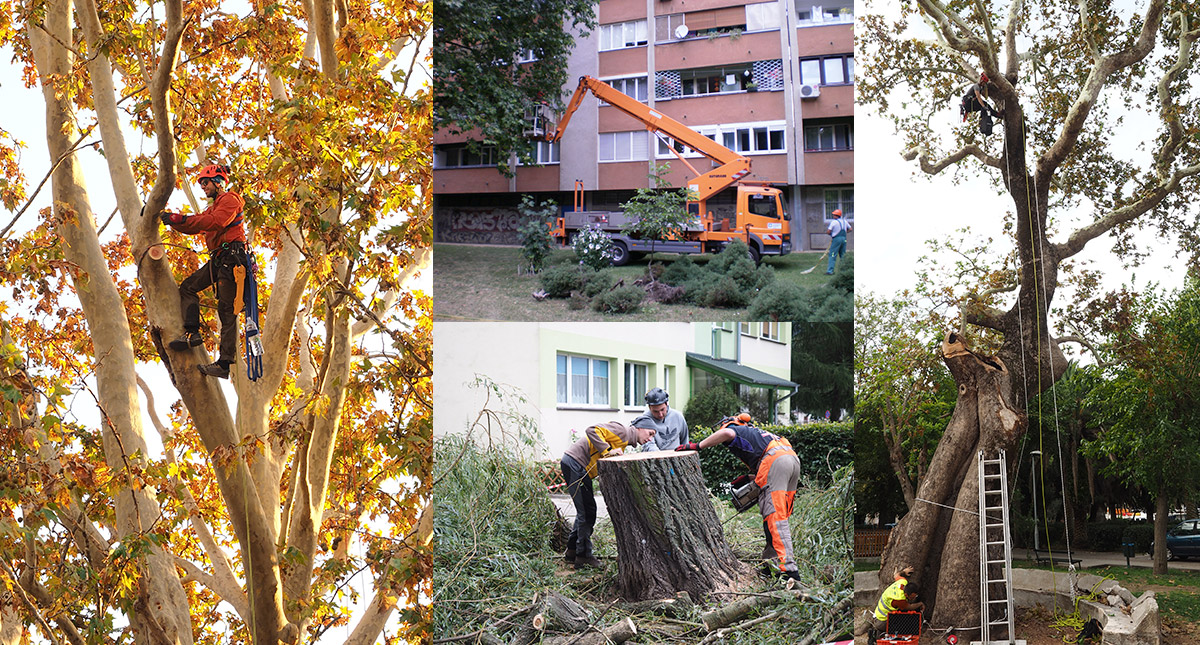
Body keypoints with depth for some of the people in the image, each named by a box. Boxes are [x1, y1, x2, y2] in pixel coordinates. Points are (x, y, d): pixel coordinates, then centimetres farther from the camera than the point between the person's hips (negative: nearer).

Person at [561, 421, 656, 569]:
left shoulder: (624, 441, 21)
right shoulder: (622, 430, -11)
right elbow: (592, 430, -23)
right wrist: (607, 451, -22)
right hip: (575, 463, -11)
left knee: (585, 511, 17)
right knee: (587, 511, -7)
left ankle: (572, 552, 26)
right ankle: (584, 555, 0)